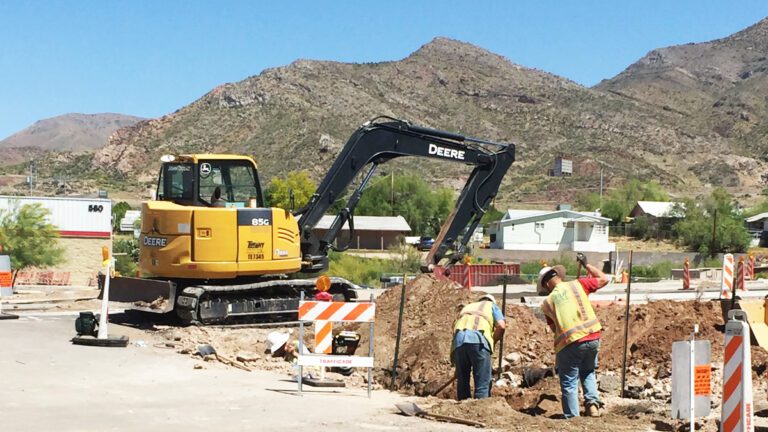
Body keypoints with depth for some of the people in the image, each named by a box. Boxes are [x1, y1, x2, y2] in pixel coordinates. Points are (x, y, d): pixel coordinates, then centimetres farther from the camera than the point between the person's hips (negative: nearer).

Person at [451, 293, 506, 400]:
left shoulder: (467, 307, 38)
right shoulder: (492, 306, 27)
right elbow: (501, 326, 7)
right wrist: (493, 341, 21)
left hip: (459, 340, 4)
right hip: (479, 340, -4)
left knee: (462, 379, 14)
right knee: (482, 382, -1)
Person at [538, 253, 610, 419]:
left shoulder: (547, 302, 6)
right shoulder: (577, 285, 5)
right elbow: (604, 279, 16)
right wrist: (586, 264, 25)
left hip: (570, 343, -2)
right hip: (593, 338, 3)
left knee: (569, 383, 9)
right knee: (588, 373, 26)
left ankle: (572, 417, 5)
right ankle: (592, 403, 8)